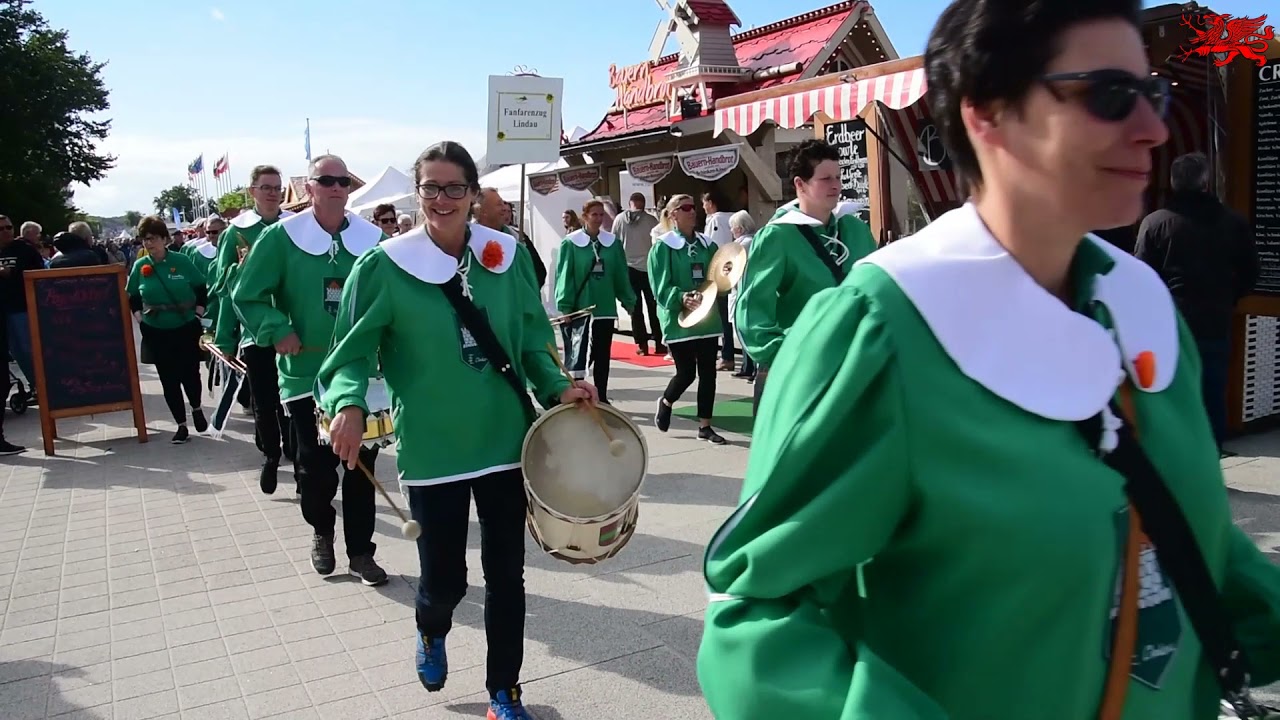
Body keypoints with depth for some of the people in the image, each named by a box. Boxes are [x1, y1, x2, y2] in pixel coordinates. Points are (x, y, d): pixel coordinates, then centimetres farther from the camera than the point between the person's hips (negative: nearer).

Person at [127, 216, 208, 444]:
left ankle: (196, 409, 33)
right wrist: (139, 316, -1)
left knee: (189, 373, 2)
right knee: (168, 379, 4)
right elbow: (132, 296, 11)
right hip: (156, 332, 2)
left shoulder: (181, 261, -7)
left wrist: (198, 312, -4)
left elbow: (201, 288, 3)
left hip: (186, 328, -2)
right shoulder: (140, 266, -1)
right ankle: (181, 425, 13)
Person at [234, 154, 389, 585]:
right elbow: (247, 295, -1)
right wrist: (277, 330, -14)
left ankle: (361, 552, 19)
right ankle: (321, 534, 35)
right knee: (315, 465, 9)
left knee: (361, 466, 6)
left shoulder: (372, 239, 2)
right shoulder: (282, 237, -5)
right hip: (307, 373, -1)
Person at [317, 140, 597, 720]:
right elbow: (352, 351, -6)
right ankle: (431, 632, 46)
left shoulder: (505, 255, 1)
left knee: (506, 573, 10)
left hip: (506, 438, 2)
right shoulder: (384, 266, -7)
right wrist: (349, 404, -25)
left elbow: (531, 338, 9)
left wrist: (557, 388, -7)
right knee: (444, 577, 7)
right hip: (433, 449, -2)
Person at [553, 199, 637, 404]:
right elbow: (564, 276, -7)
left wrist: (629, 302, 7)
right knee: (577, 355, -6)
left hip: (605, 307, 4)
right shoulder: (571, 243, -5)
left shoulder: (612, 242, 5)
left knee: (602, 356, 12)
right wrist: (564, 307, -12)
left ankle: (602, 399, 22)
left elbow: (621, 275, 9)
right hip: (578, 308, -4)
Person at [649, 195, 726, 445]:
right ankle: (665, 402, 30)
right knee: (686, 372, -2)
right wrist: (681, 298, -28)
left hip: (707, 317, 5)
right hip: (679, 320, -5)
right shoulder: (663, 246, -5)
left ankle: (705, 426, 15)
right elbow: (661, 288, -11)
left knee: (708, 373, 4)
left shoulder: (707, 244, 10)